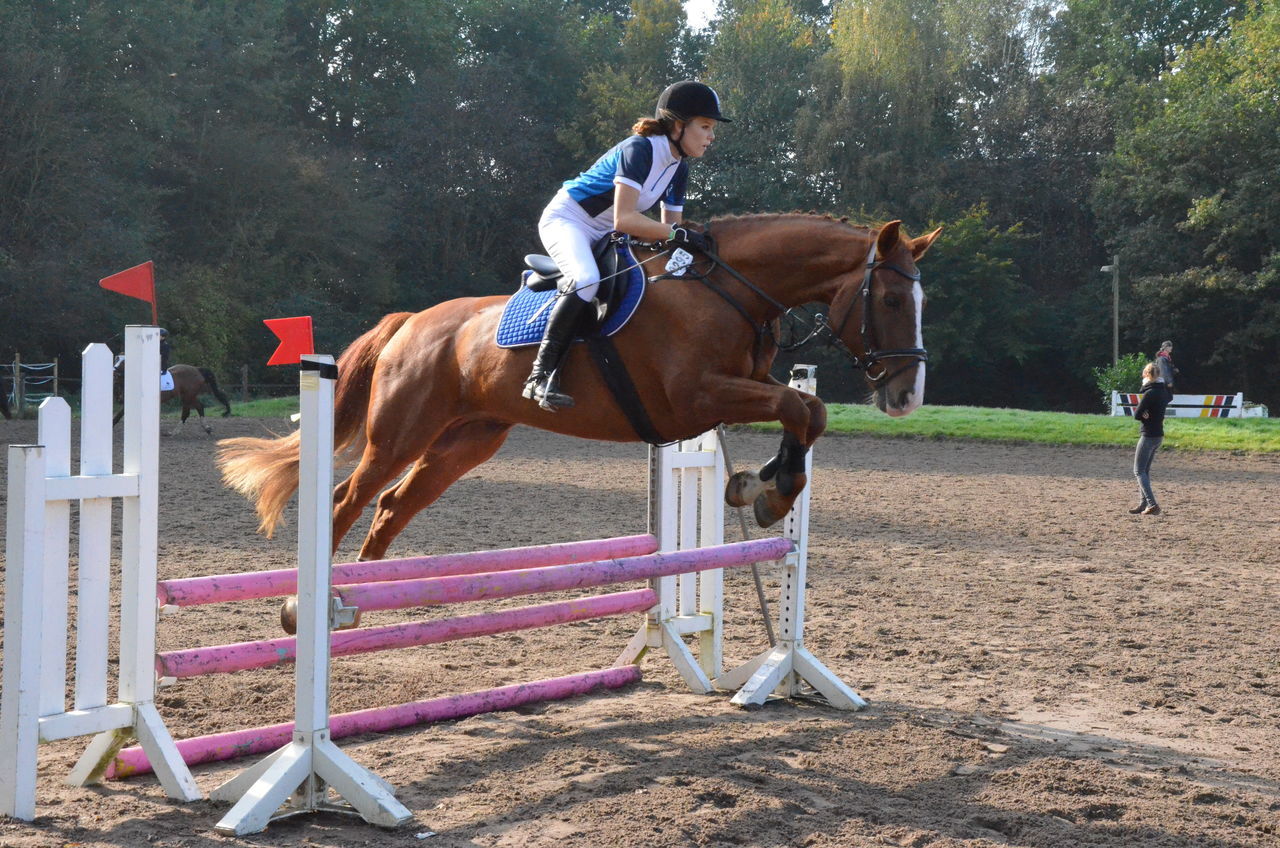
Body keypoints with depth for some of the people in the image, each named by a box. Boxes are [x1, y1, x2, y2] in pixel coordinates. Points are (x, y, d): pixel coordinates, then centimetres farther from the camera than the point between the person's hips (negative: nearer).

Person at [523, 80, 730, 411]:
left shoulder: (679, 167, 3)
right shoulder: (639, 149, -24)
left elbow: (671, 227, 7)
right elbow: (624, 219, -33)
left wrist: (690, 239, -11)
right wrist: (677, 233, -35)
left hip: (601, 235, 10)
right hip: (565, 219, -10)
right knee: (585, 279, -36)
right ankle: (541, 374, -35)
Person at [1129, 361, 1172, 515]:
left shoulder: (1149, 393, -18)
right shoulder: (1163, 391, 6)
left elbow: (1137, 414, -17)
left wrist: (1144, 415, 5)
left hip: (1148, 436, -8)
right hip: (1159, 435, 8)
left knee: (1139, 471, -5)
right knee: (1145, 470, 16)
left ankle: (1152, 504, -17)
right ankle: (1144, 504, 18)